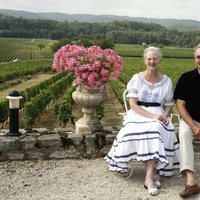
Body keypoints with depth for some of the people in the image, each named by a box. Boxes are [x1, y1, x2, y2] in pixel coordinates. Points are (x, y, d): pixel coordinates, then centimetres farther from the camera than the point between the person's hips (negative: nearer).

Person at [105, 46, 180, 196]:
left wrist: (165, 116, -10)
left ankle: (149, 178, -34)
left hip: (158, 114, 2)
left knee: (156, 130, -34)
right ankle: (153, 172, -26)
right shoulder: (137, 79, 0)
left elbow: (169, 104, 14)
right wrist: (152, 116, -21)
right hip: (138, 114, -1)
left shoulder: (166, 81, 8)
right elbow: (133, 104, -8)